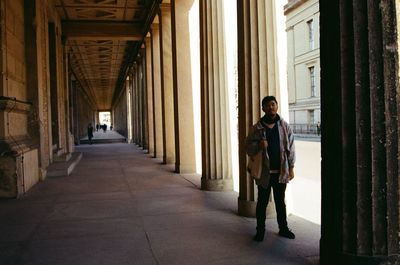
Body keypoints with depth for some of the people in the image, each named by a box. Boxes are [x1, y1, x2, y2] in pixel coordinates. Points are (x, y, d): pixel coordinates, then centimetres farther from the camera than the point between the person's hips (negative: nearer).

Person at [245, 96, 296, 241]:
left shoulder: (285, 127, 3)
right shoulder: (256, 128, -2)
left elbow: (290, 148, 5)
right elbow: (248, 147, 1)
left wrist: (291, 168, 1)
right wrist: (259, 145, -19)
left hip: (281, 172, 2)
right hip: (264, 172, -1)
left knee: (280, 201, 14)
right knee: (262, 202, 7)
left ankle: (283, 228, 28)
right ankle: (260, 231, 19)